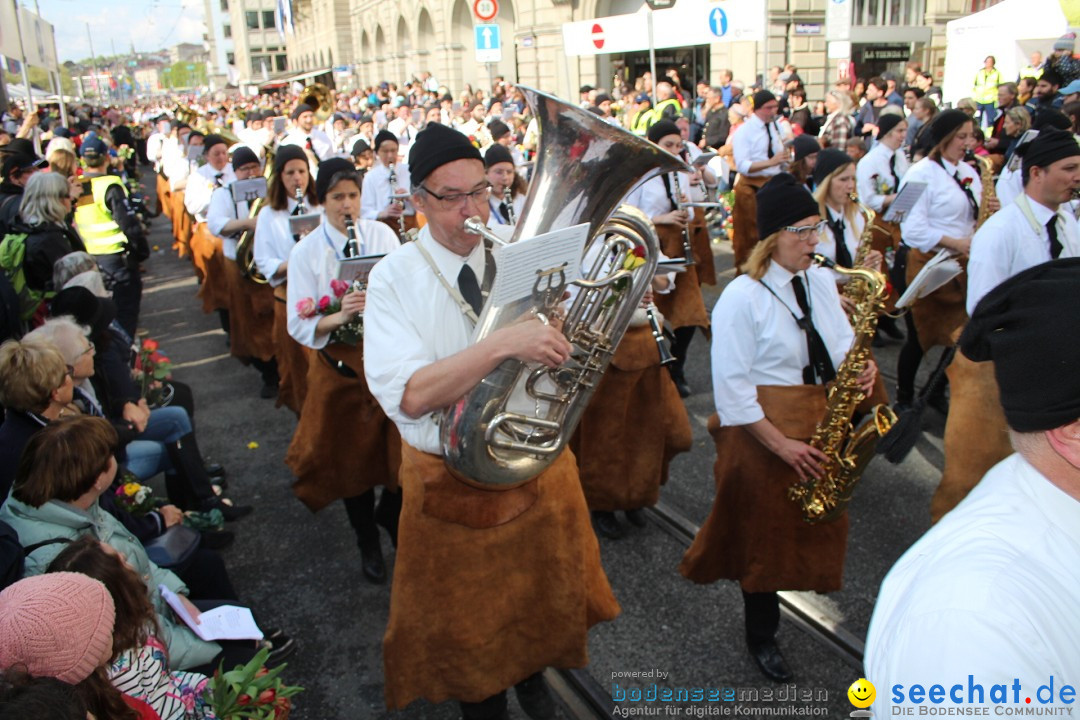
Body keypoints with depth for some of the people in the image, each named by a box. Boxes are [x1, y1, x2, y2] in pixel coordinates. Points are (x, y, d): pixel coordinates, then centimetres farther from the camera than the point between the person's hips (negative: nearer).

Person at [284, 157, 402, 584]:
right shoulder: (306, 252, -4)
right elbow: (299, 326, -9)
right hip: (342, 365, -1)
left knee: (400, 447, 3)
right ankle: (368, 544, 32)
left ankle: (392, 514, 35)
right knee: (353, 453, 11)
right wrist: (338, 317, -27)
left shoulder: (382, 235, 2)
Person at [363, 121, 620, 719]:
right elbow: (410, 396, -28)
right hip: (451, 477, -3)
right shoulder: (394, 278, -15)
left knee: (542, 591, 24)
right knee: (466, 610, 18)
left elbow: (566, 341, 3)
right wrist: (504, 344, -39)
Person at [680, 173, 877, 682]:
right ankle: (761, 636, 33)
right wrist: (780, 444, -19)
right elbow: (732, 388, -18)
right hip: (764, 430, -6)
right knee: (764, 532, 11)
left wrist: (860, 367, -10)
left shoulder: (821, 281, 4)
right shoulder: (742, 297, -17)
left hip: (821, 422, 6)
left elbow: (842, 344, 14)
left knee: (814, 524, 16)